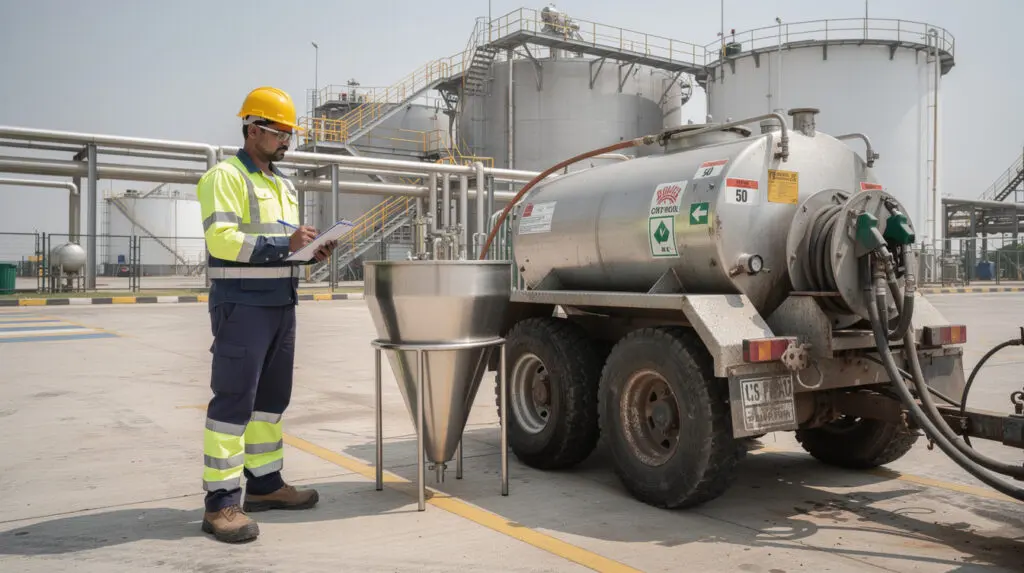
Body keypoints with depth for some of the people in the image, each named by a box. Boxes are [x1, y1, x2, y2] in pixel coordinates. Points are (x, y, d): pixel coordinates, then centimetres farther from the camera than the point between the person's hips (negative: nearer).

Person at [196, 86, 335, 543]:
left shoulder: (283, 185, 19)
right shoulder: (225, 176, -7)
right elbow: (222, 240, -19)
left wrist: (311, 250, 4)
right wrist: (285, 243, -25)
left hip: (281, 304, 9)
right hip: (242, 305, -9)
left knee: (271, 397, 14)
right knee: (233, 399, -7)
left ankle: (264, 483, 25)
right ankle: (221, 502, -1)